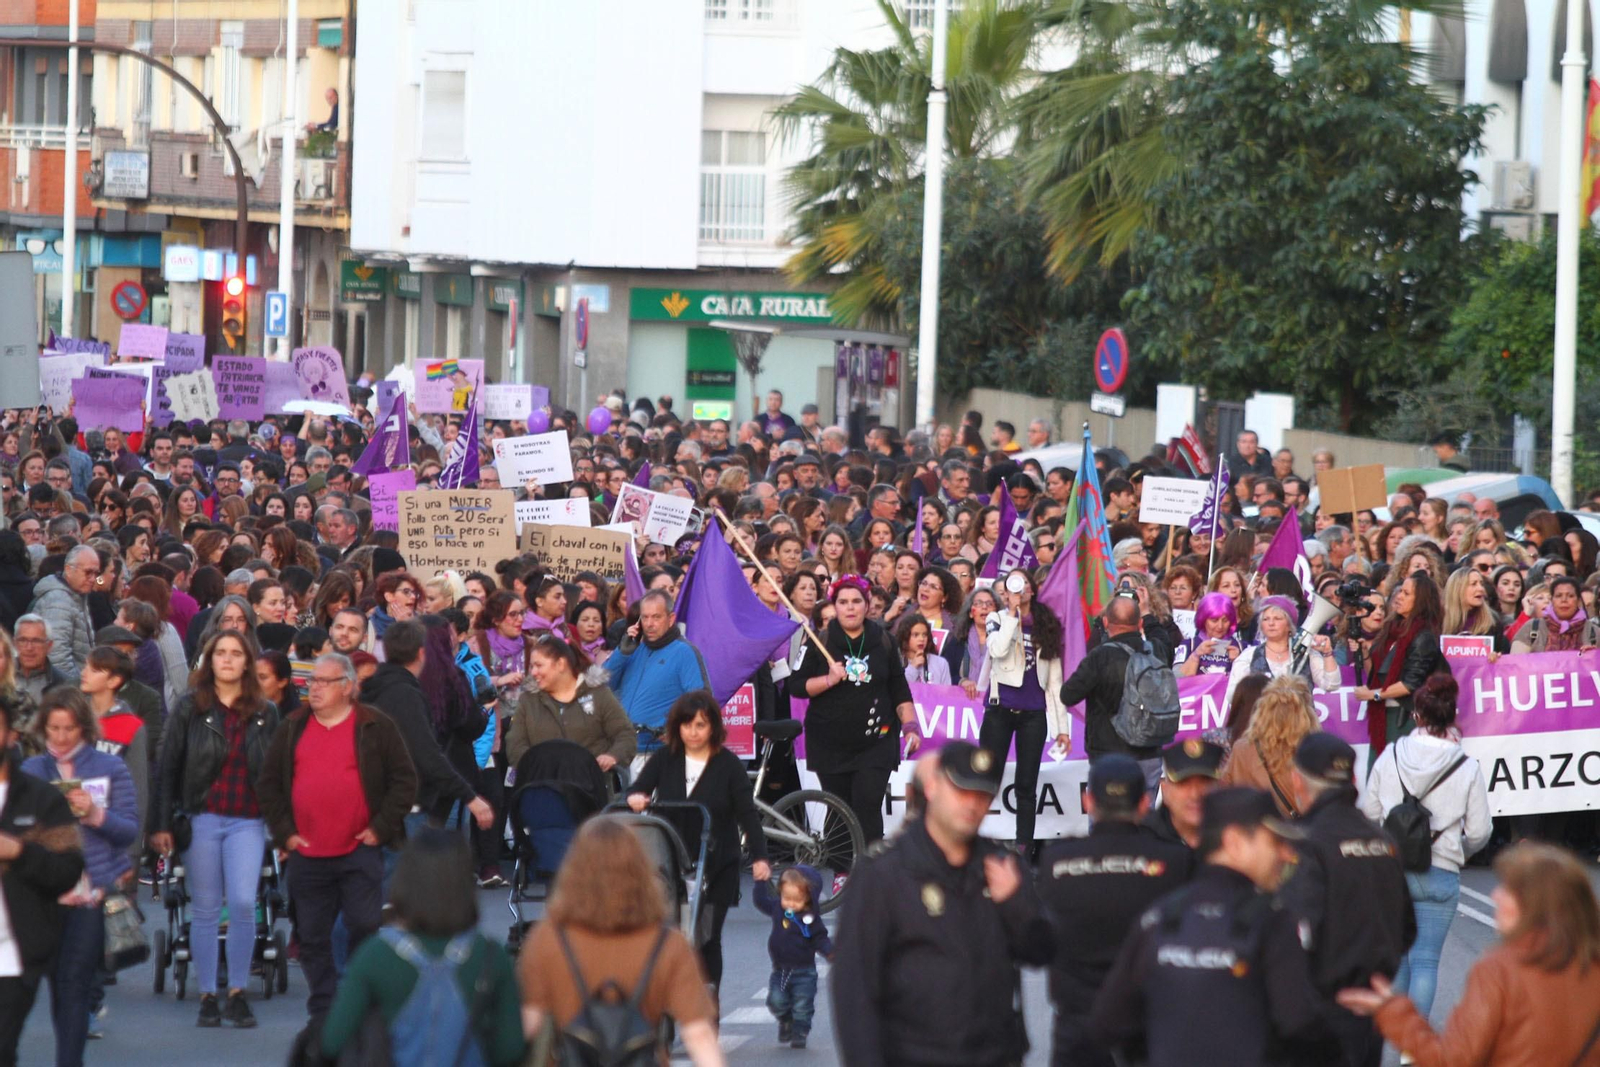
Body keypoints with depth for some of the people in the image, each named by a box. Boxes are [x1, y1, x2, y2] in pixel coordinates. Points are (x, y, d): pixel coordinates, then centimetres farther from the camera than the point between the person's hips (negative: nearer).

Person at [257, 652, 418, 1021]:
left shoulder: (376, 727, 1)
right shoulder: (292, 728, 11)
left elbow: (404, 781, 1)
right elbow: (268, 784, 13)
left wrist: (381, 828, -6)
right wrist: (284, 832, 3)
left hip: (359, 850, -3)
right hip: (307, 853, 3)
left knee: (365, 927, -6)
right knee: (312, 936, 6)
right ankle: (322, 1012, 14)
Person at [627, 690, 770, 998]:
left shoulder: (729, 765, -3)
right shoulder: (664, 759, 4)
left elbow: (747, 814, -7)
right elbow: (637, 790, 1)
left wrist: (759, 857, -20)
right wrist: (635, 798, -25)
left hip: (716, 867, -2)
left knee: (708, 939, -1)